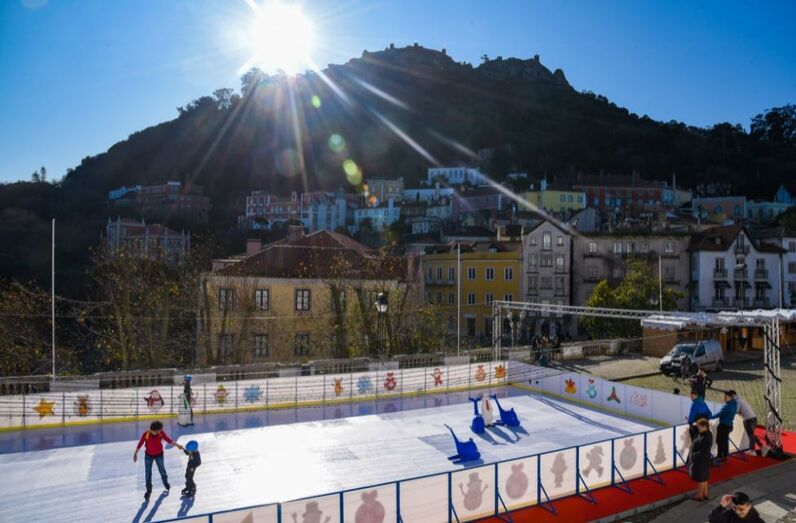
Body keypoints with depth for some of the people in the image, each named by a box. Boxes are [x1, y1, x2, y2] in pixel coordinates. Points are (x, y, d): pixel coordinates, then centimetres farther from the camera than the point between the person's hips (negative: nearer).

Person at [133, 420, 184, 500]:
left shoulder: (161, 433, -23)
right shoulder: (146, 434, -28)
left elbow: (168, 440, -11)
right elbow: (140, 444, -15)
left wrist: (177, 445, -16)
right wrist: (135, 454, -7)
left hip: (159, 455, 1)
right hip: (149, 455, -1)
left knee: (162, 470, 20)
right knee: (148, 473, 7)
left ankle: (165, 483, 48)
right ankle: (149, 490, 27)